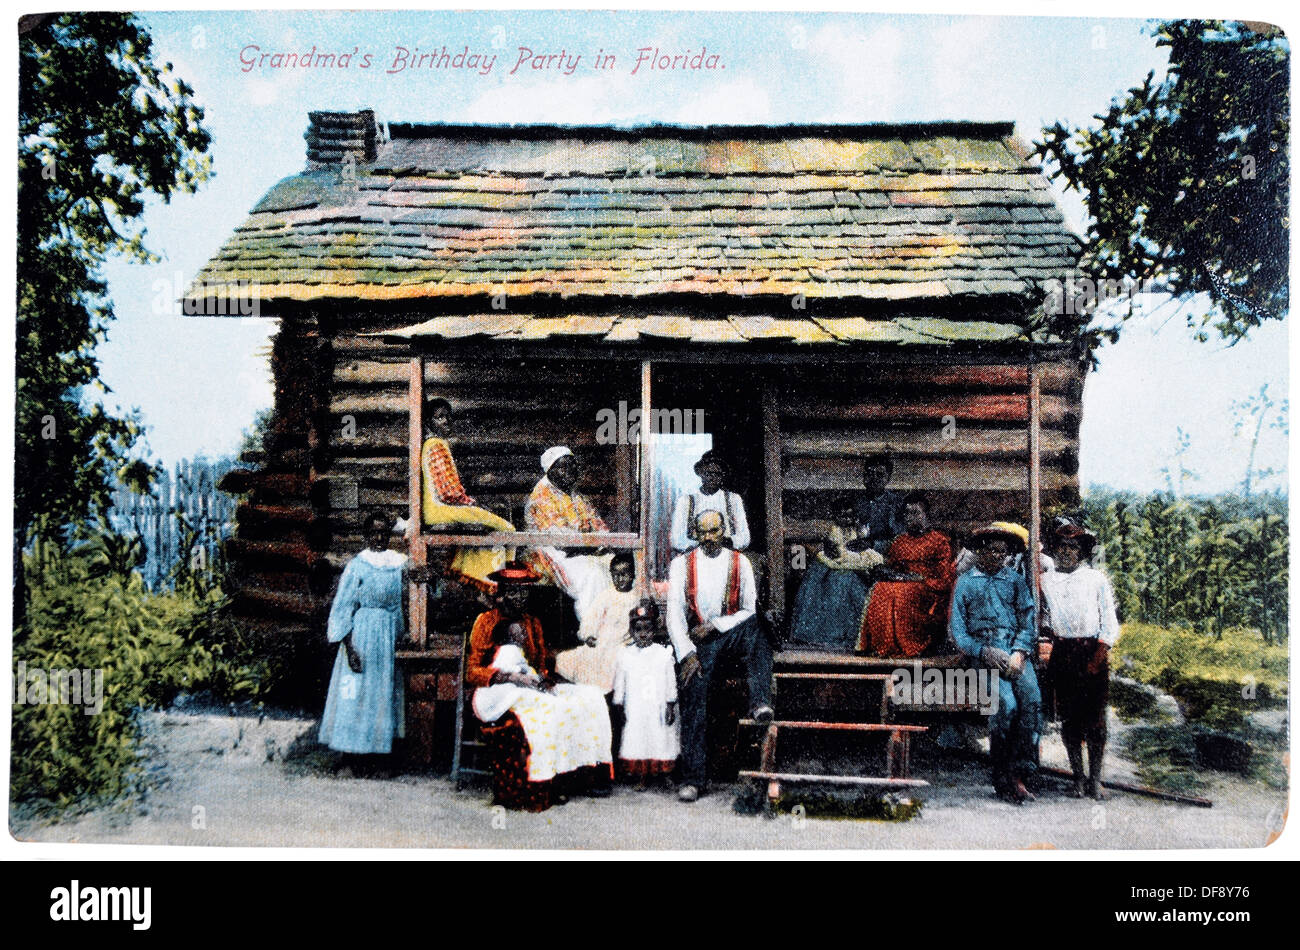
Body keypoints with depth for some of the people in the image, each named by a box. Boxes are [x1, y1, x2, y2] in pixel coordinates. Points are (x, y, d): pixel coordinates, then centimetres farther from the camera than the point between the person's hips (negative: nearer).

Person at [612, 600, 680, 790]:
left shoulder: (663, 653, 0)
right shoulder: (625, 654, 2)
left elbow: (671, 682, 3)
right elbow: (619, 682, 6)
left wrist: (671, 706, 0)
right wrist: (620, 707, 3)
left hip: (658, 708, 0)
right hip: (634, 709, 1)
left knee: (659, 739, 2)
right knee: (636, 741, 1)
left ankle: (661, 772, 17)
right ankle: (641, 777, 11)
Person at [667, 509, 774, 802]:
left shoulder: (739, 562, 7)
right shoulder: (682, 564, 6)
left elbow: (750, 610, 2)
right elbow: (674, 614, 0)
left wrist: (715, 625, -10)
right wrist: (686, 654, -11)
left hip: (733, 634, 0)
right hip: (698, 640, 0)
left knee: (755, 627, -35)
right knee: (694, 707, -12)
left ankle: (760, 703, -43)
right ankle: (692, 779, -8)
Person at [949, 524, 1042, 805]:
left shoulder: (1015, 581, 22)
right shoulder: (965, 583, 15)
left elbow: (1028, 621, 12)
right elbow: (957, 629, 8)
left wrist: (1019, 653, -6)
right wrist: (985, 652, -8)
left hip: (1015, 650, 3)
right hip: (982, 651, -2)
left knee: (1031, 698, -25)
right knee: (1006, 703, -26)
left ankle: (1018, 773, -21)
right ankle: (1002, 778, -15)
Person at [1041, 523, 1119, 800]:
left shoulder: (1097, 578, 9)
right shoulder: (1046, 580, 13)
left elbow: (1109, 622, 6)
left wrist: (1098, 657, -4)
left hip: (1094, 650, -1)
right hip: (1062, 652, 1)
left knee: (1095, 716, -4)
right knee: (1068, 717, 0)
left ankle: (1095, 779, 4)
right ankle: (1078, 778, 9)